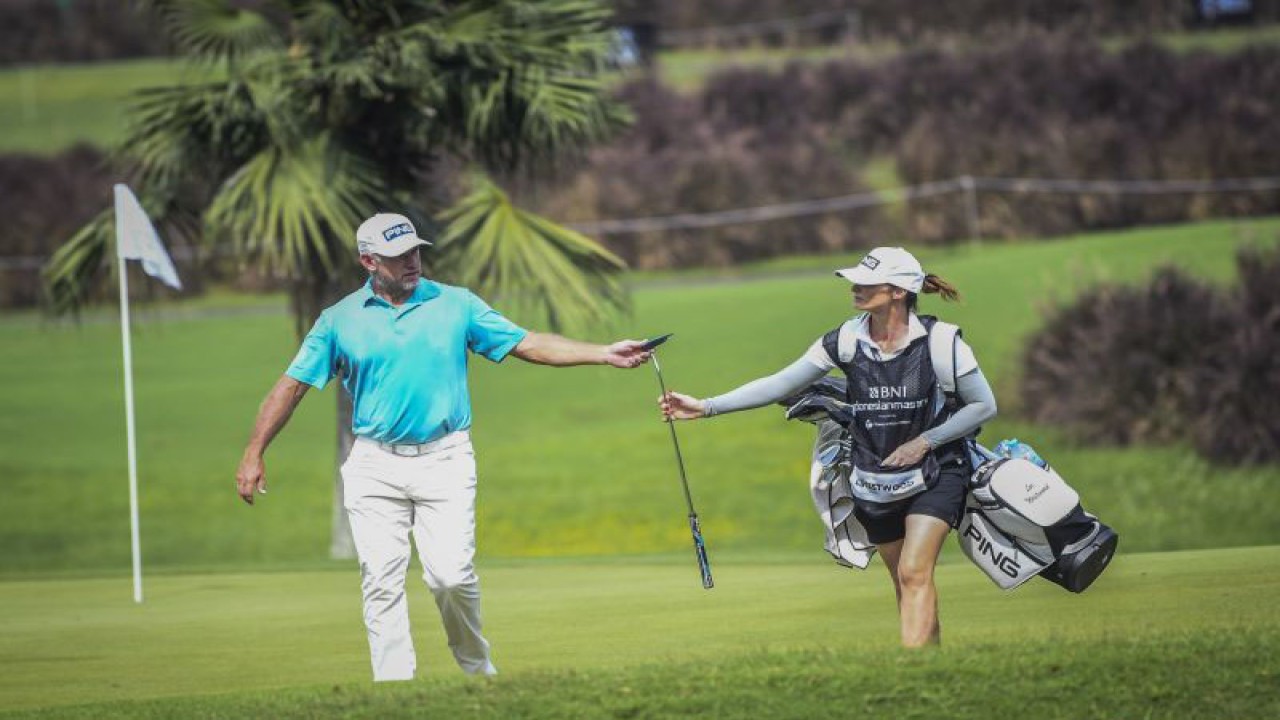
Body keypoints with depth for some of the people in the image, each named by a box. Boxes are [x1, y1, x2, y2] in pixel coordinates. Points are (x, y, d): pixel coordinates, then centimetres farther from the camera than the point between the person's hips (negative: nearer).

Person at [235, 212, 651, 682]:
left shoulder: (457, 305, 6)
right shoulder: (340, 320, 5)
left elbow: (528, 344, 4)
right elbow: (293, 385, 8)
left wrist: (604, 355, -6)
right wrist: (253, 455, 4)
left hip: (445, 461, -1)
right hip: (374, 466, 1)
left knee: (452, 575, -10)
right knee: (382, 584, -4)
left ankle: (476, 666, 14)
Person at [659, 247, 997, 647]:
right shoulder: (846, 341, -7)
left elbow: (984, 406, -6)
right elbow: (781, 384, -5)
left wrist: (925, 441, -14)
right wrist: (706, 407, -11)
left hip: (933, 474, -4)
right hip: (874, 483, 4)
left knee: (914, 573, -18)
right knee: (904, 582, 9)